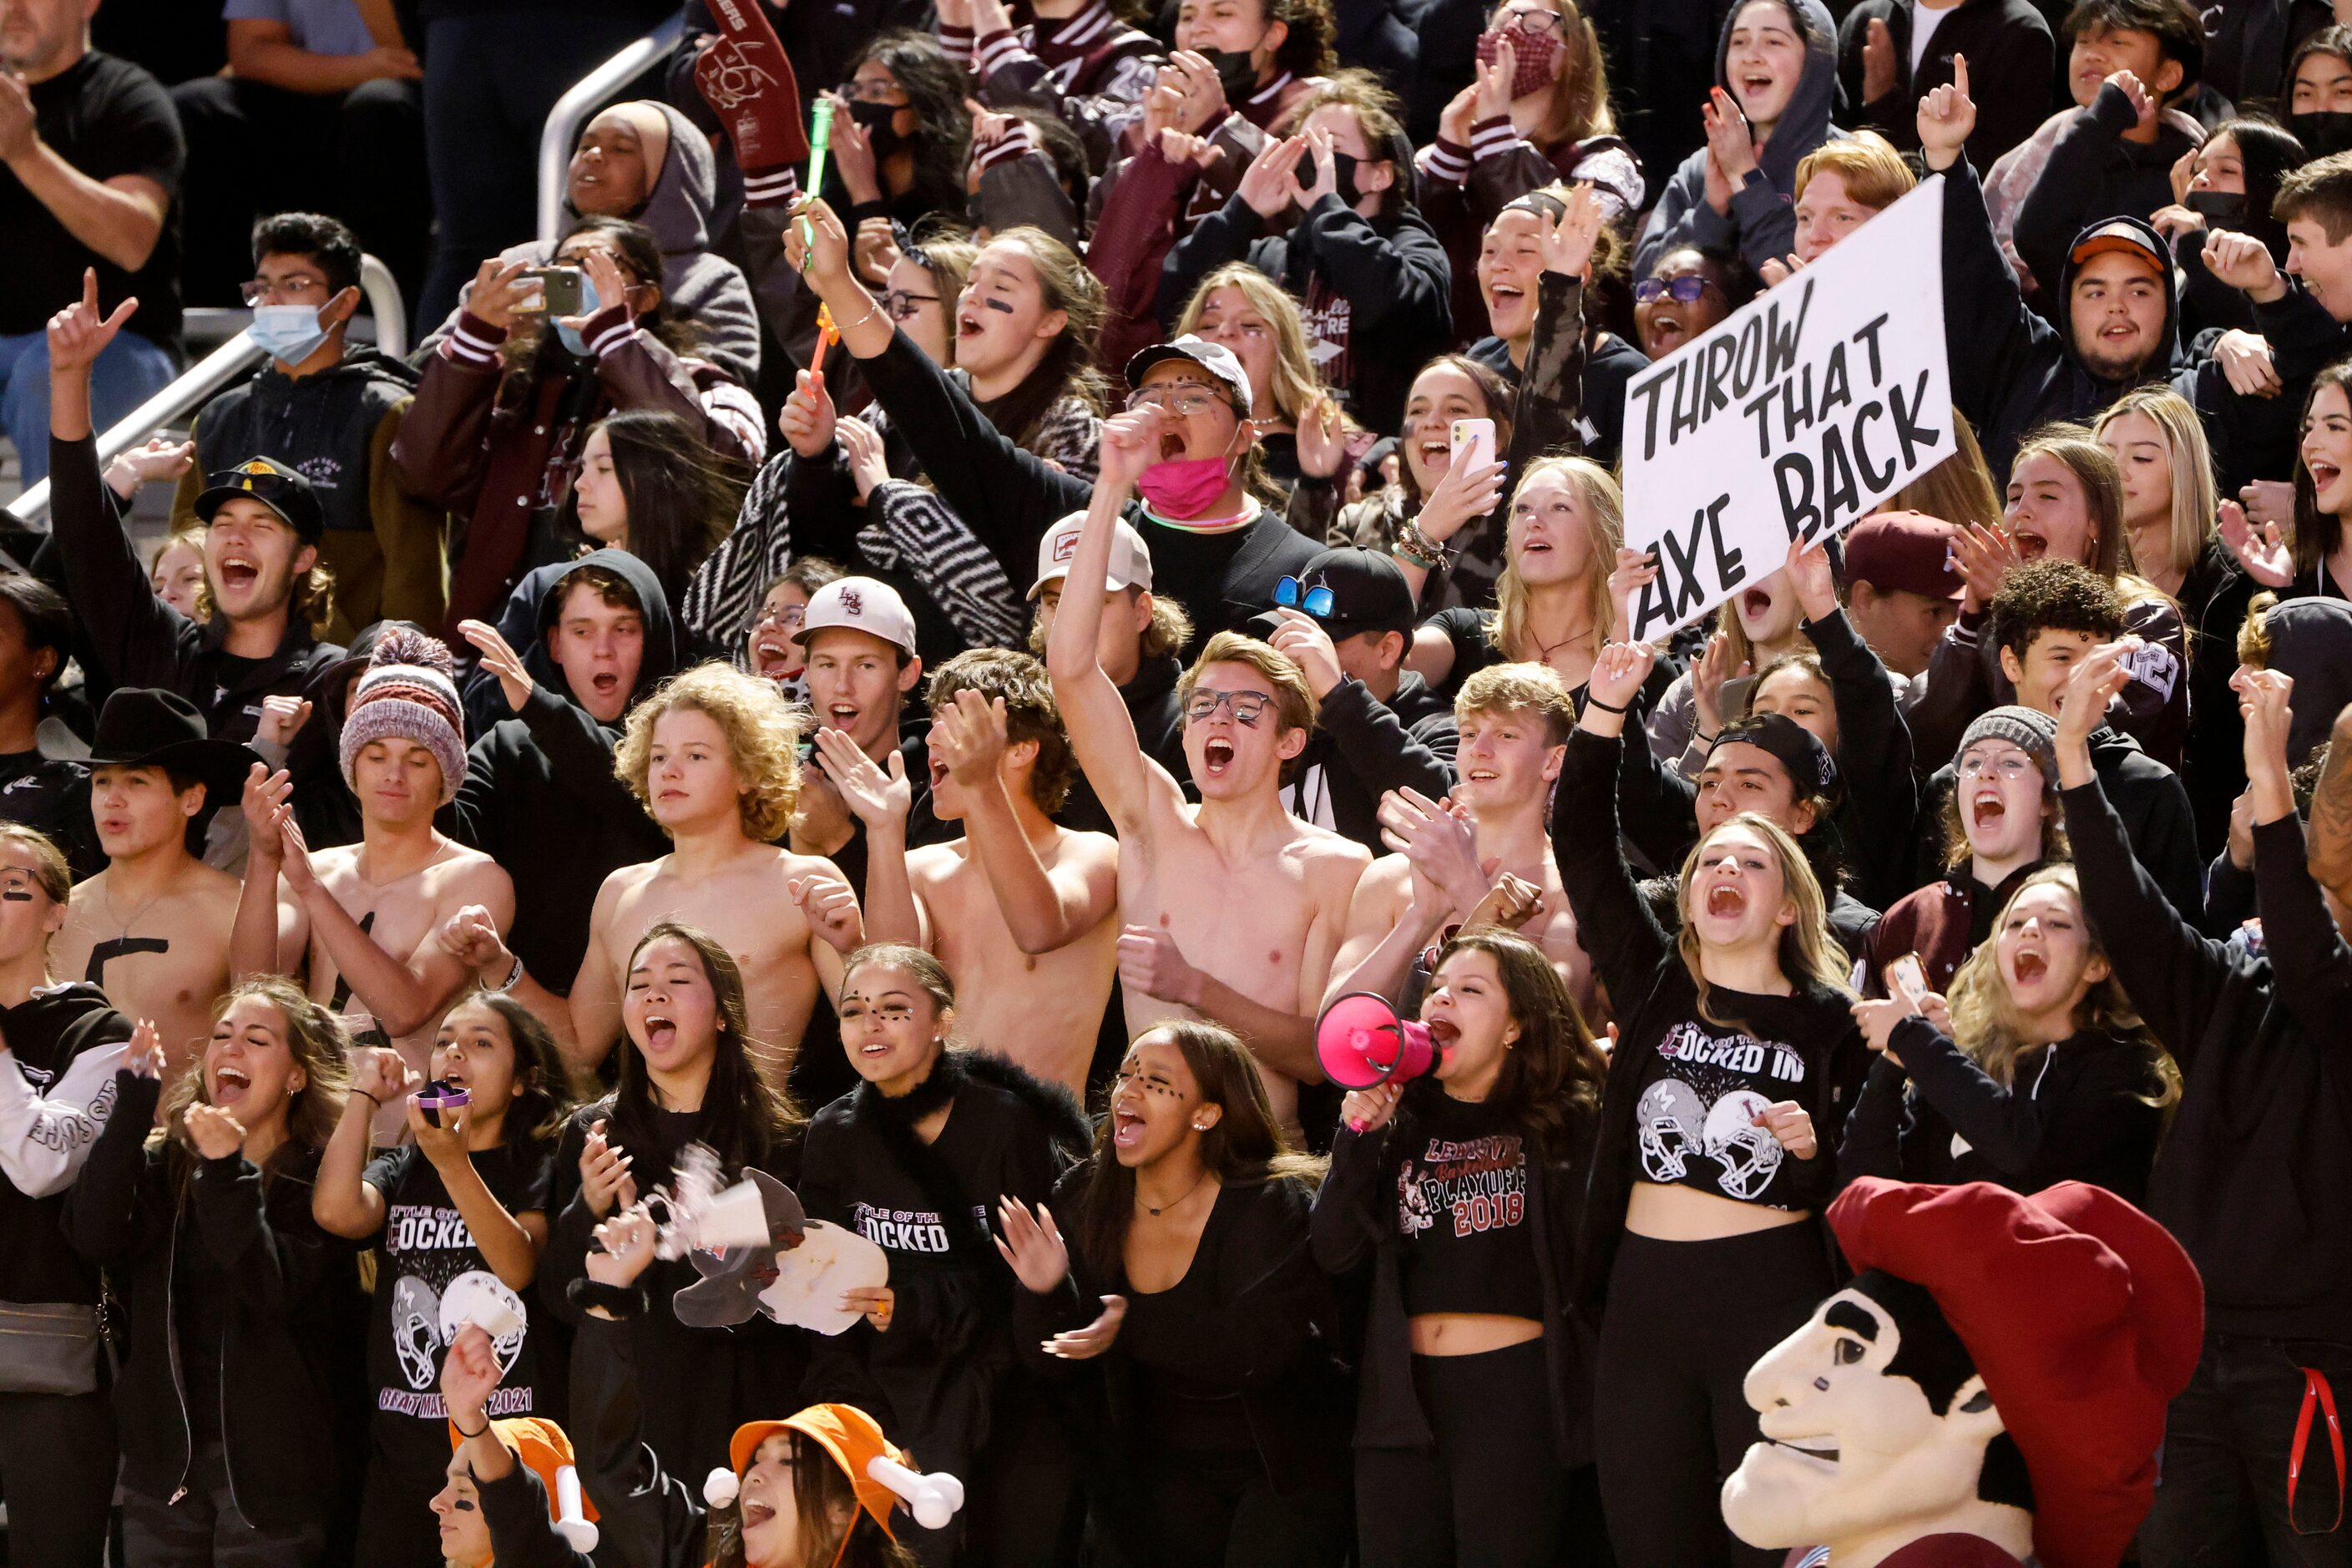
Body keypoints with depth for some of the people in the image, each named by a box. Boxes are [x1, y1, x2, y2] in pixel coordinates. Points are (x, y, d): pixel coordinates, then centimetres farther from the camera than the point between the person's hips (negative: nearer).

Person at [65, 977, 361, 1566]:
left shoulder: (320, 1179, -6)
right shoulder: (166, 1163, 7)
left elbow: (276, 1291, -21)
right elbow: (95, 1236, -11)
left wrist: (228, 1173, -26)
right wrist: (131, 1110, -14)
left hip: (271, 1466, -4)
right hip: (164, 1457, 4)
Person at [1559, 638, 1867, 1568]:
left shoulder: (1829, 1023, 4)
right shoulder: (1653, 986, 9)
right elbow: (1582, 845, 1)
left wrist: (1814, 1148, -15)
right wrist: (1605, 712, -8)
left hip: (1773, 1297, -3)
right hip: (1646, 1293, 3)